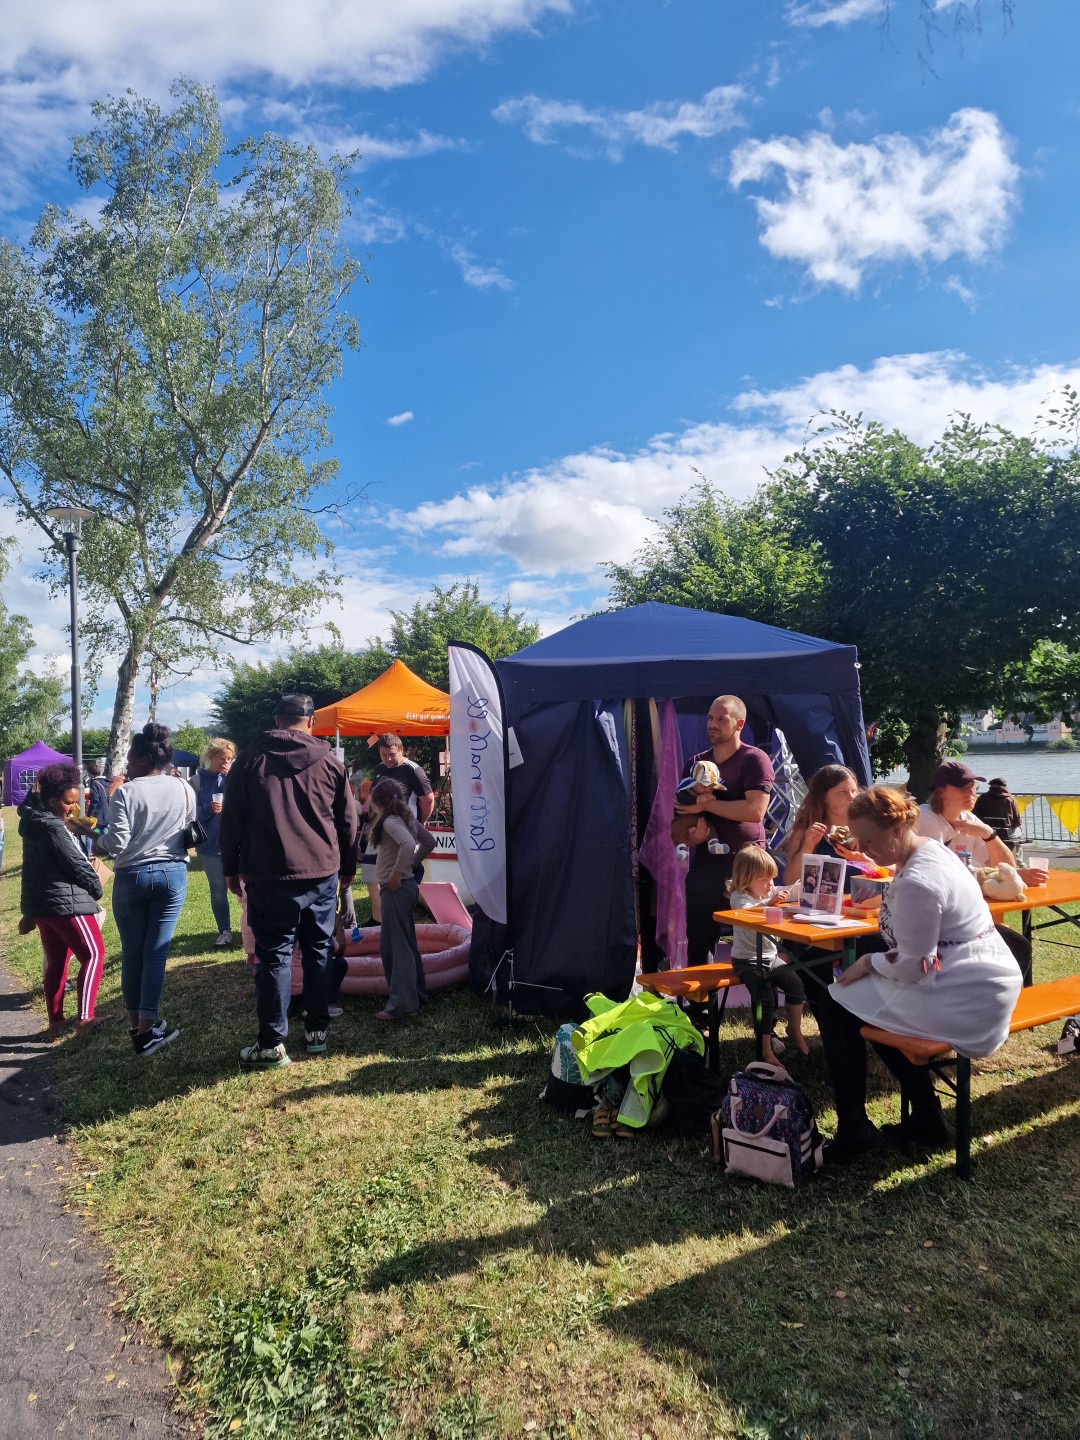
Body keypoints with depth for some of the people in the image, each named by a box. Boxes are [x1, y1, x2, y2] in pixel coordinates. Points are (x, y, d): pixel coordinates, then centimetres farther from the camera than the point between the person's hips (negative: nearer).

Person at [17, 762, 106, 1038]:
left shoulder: (35, 822, 10)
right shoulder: (54, 829, -20)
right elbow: (77, 864, -17)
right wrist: (96, 889, -1)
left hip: (40, 903, 10)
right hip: (66, 903, -10)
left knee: (56, 963, 14)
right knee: (93, 954, -3)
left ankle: (55, 1023, 18)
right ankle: (84, 1016, -9)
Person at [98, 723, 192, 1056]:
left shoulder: (125, 793, -12)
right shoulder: (184, 789, -2)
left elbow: (117, 842, -13)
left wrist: (97, 844, 6)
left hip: (132, 877, -2)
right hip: (172, 875, 2)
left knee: (132, 953, 11)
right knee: (156, 952, 5)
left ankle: (136, 1024, 19)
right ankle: (146, 1028, 6)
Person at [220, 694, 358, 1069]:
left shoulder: (250, 759, 2)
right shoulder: (330, 762, 5)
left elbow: (231, 819, 3)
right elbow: (348, 820, 9)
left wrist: (231, 868, 12)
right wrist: (347, 868, 20)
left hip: (269, 876, -1)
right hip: (323, 874, 2)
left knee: (274, 956, 1)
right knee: (319, 950, 12)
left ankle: (272, 1044, 2)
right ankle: (317, 1031, 19)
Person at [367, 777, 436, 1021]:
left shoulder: (390, 821, -16)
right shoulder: (406, 817, 10)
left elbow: (408, 845, -33)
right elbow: (429, 841, 18)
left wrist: (396, 873, -23)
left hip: (396, 888, -9)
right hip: (406, 885, 9)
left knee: (396, 945, -5)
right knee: (405, 943, 17)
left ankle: (401, 1004, -2)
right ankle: (416, 994, 27)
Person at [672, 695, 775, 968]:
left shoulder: (754, 759, -4)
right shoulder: (695, 764, 14)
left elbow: (755, 810, -17)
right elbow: (682, 810, 15)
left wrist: (706, 805, -14)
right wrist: (690, 835, -7)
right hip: (704, 865, 5)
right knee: (698, 943, 8)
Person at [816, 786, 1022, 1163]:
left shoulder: (916, 882, -24)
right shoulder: (931, 851, 8)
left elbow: (913, 966, -22)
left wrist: (868, 963, -7)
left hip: (963, 1004, -11)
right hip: (985, 989, 11)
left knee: (837, 1007, -4)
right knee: (866, 999, 26)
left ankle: (853, 1130, 7)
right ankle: (925, 1118, 27)